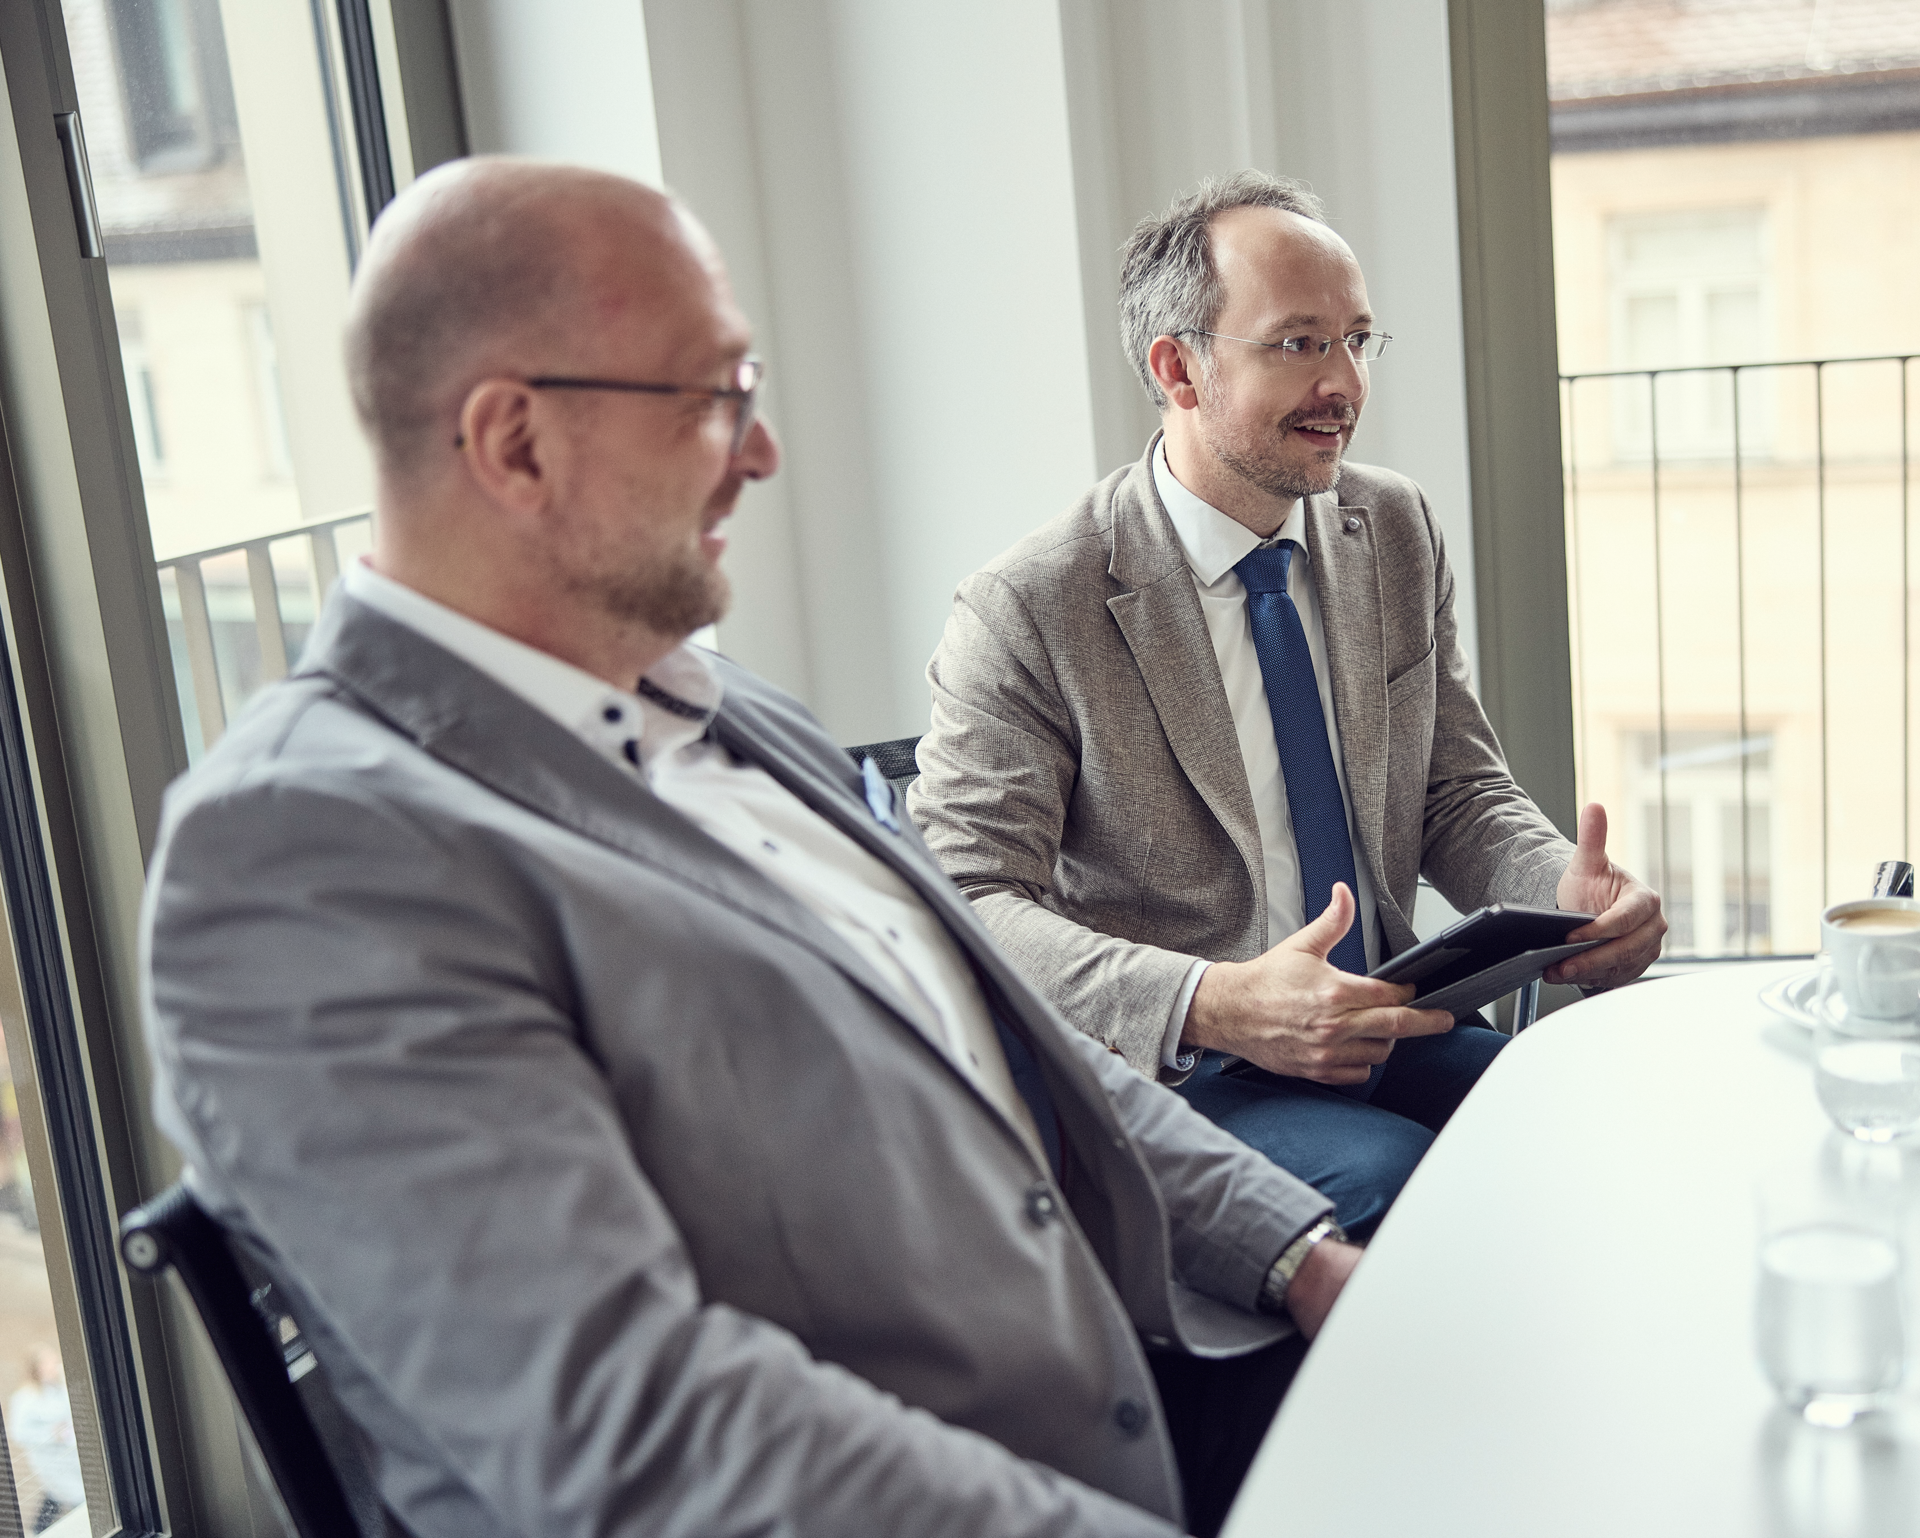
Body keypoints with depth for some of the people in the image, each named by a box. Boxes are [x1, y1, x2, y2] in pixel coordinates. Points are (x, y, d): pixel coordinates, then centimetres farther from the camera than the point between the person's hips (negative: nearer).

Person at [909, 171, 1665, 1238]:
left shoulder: (1398, 532, 8)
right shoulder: (1027, 613, -12)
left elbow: (1461, 795, 13)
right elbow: (962, 902, -16)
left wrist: (1570, 896, -11)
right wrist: (1212, 1006, -30)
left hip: (1380, 1031, 6)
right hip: (1164, 1084, -5)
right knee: (1390, 1173, -32)